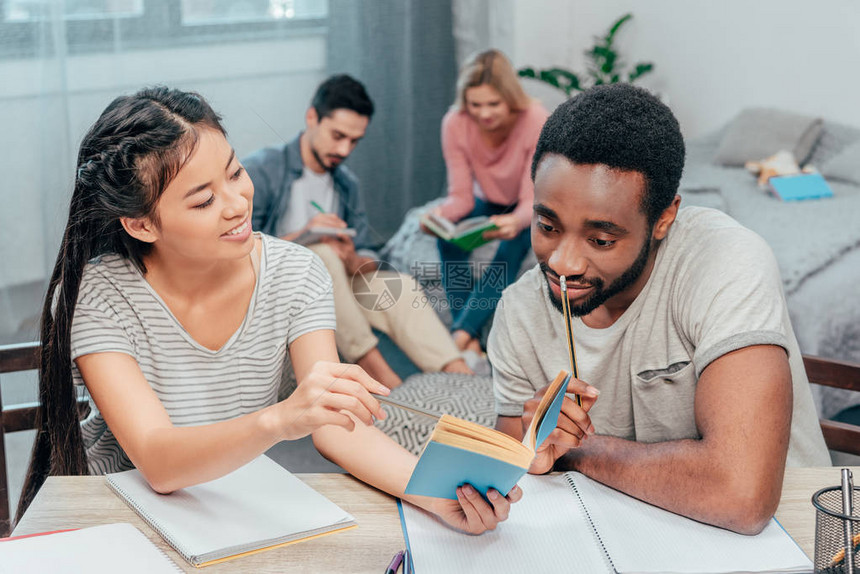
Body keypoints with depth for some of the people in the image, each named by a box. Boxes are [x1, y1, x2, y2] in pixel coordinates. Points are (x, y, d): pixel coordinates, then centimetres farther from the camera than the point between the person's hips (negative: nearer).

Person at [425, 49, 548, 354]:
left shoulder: (535, 120, -27)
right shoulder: (455, 124, -19)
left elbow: (533, 200, -27)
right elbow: (461, 196, -16)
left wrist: (516, 221, -51)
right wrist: (441, 214, -40)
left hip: (532, 212, -3)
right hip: (488, 203, 3)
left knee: (510, 249, -35)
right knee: (449, 236, -29)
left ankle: (461, 333, -37)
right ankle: (472, 342, -33)